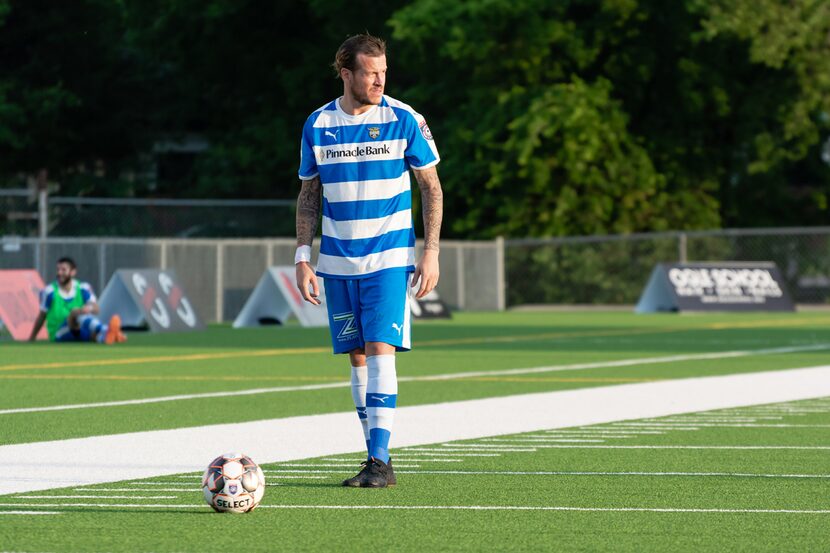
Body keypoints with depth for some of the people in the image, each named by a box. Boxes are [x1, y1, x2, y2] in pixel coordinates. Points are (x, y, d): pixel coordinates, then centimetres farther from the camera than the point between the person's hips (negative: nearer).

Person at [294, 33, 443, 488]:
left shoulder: (403, 120, -5)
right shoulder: (318, 125, 3)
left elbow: (431, 187, 1)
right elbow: (308, 195, 11)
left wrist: (431, 253, -6)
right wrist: (302, 257, 3)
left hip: (389, 258, -3)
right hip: (338, 261, 3)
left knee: (381, 349, -14)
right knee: (357, 356, 6)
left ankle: (380, 461, -15)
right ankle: (376, 459, 13)